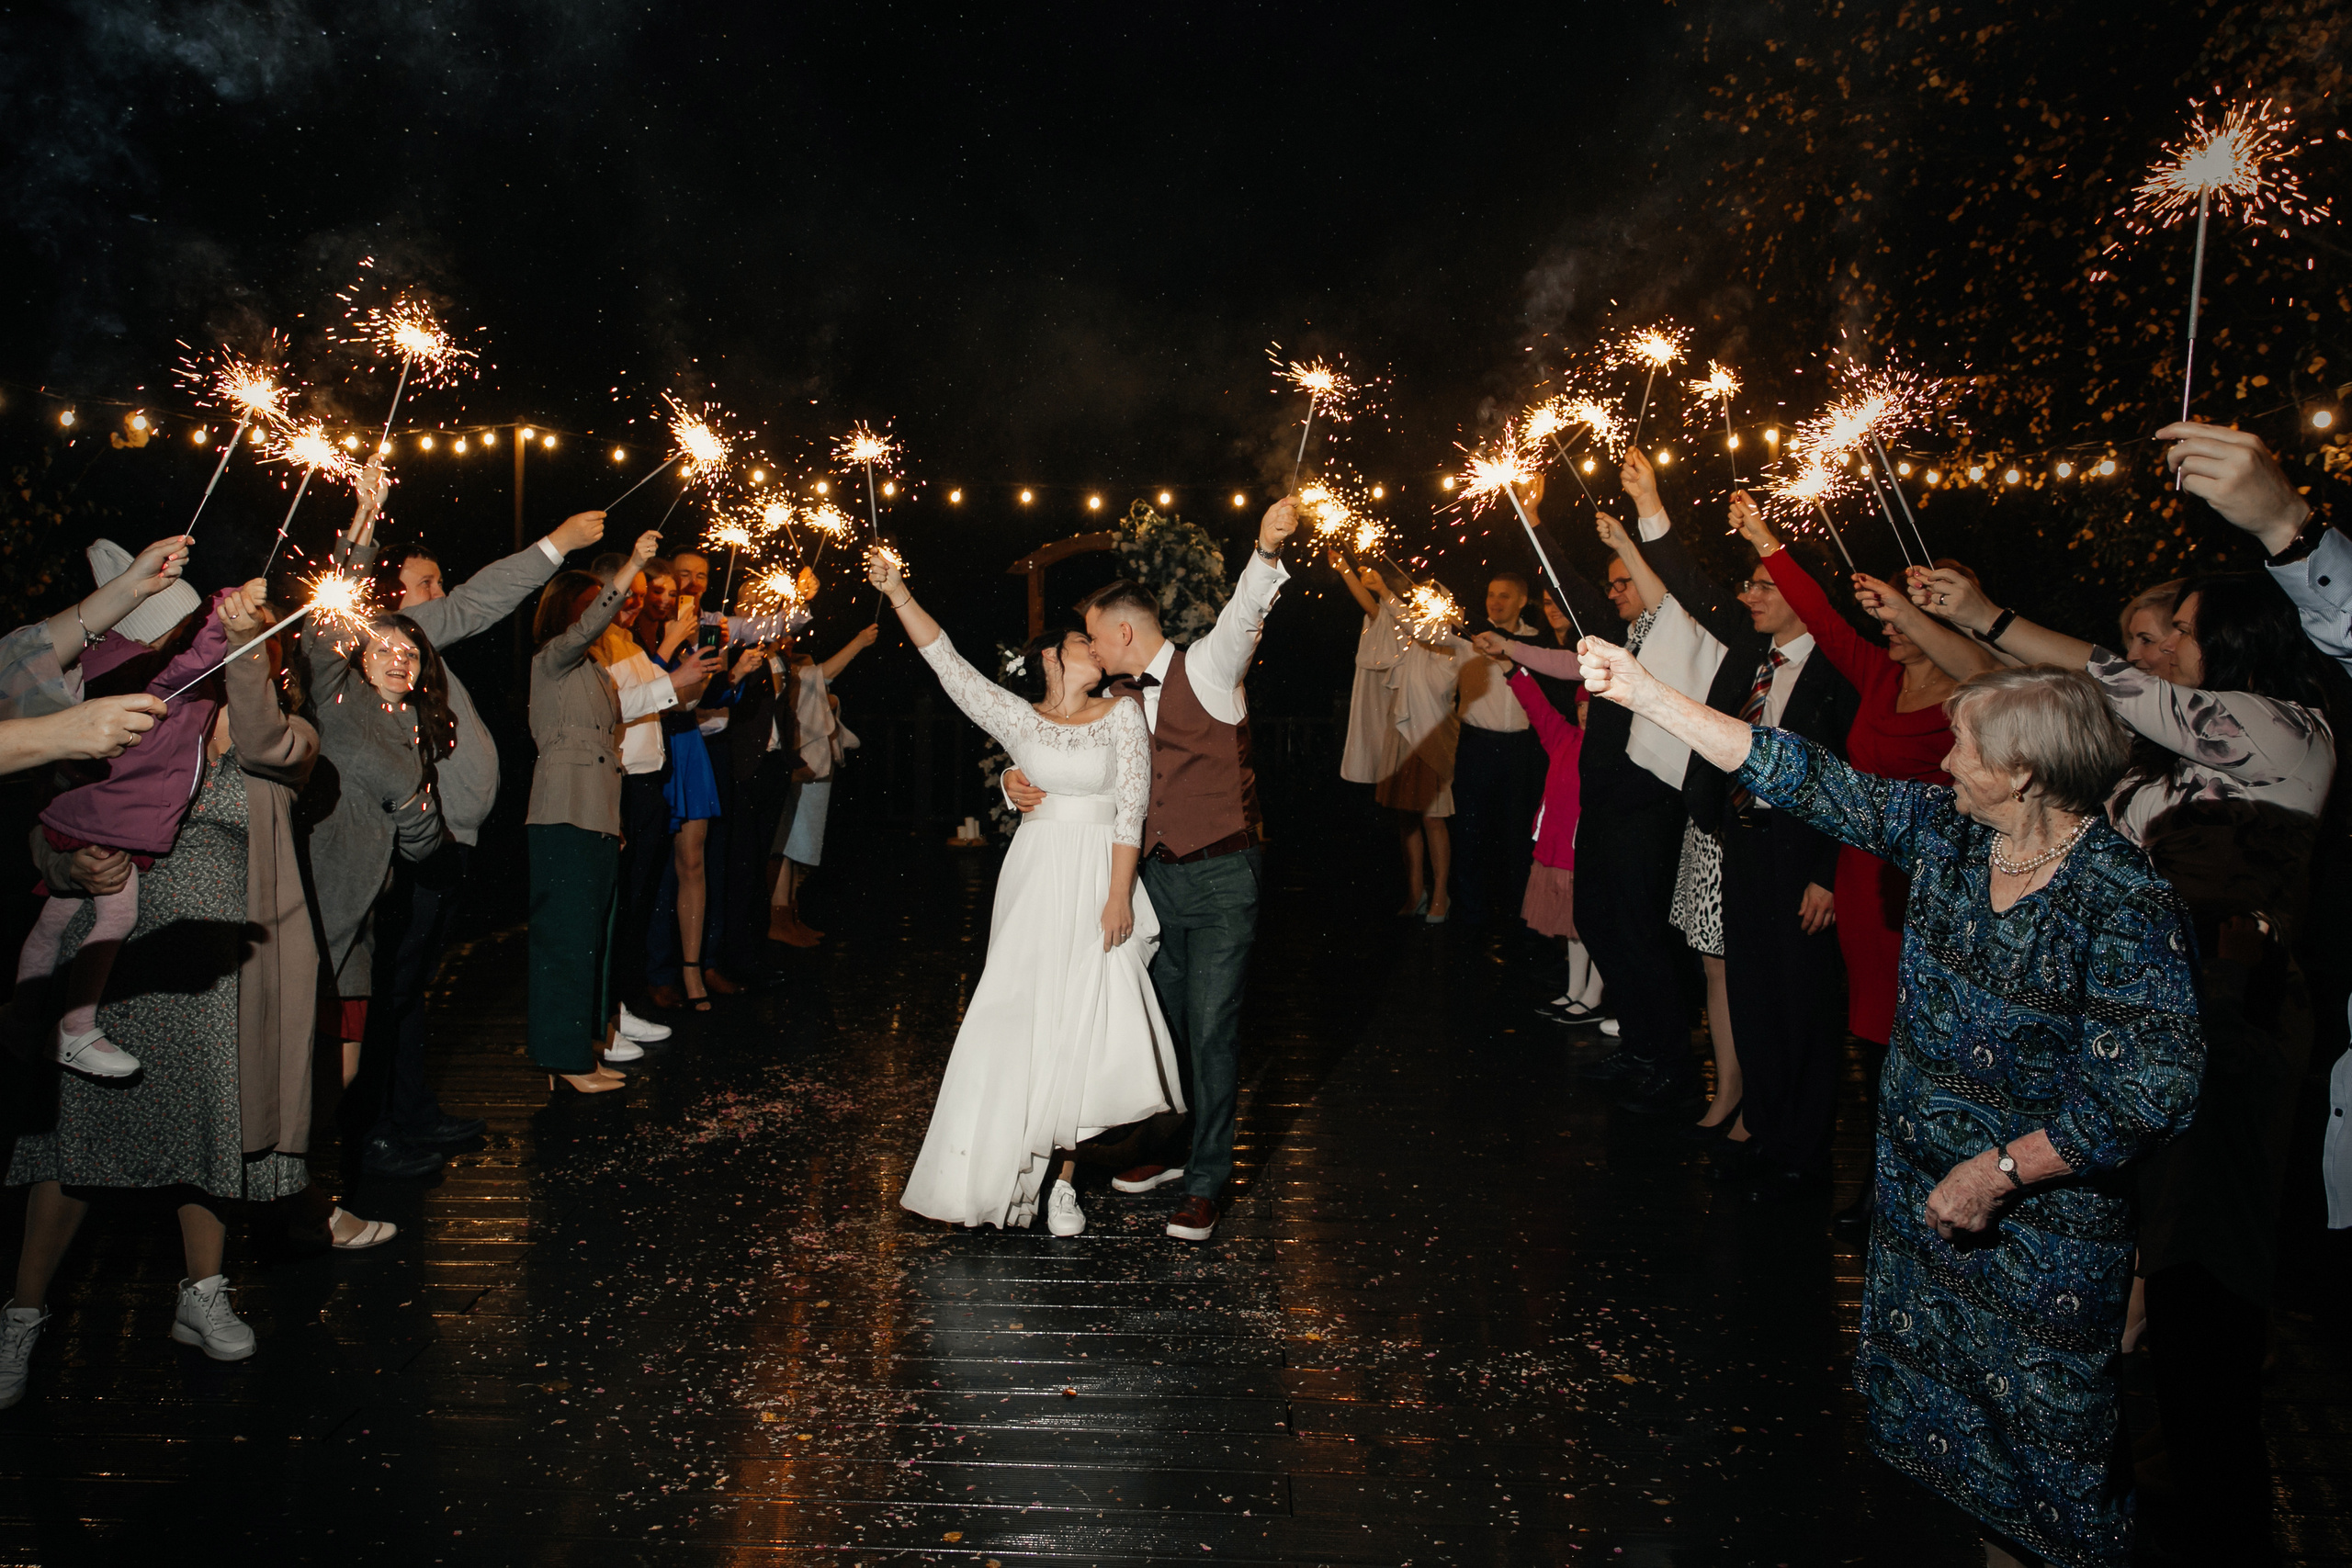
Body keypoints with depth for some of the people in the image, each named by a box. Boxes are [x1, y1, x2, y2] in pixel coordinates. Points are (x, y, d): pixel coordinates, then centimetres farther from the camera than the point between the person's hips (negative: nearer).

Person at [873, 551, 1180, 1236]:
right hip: (1037, 879, 1)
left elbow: (1131, 810, -2)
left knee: (1087, 1023, -4)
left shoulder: (1122, 713, 5)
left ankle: (1064, 1176, 7)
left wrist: (1119, 894, -11)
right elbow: (948, 665, 0)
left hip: (1102, 878, -1)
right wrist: (897, 594, -9)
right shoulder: (1019, 719, 7)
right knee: (1025, 1017, -1)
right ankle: (1020, 1165, 13)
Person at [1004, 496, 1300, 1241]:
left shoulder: (1207, 668, -5)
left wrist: (1267, 550, -43)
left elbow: (1244, 612, -24)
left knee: (1211, 1029, -3)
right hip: (1157, 876, 7)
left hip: (1222, 877, -6)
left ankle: (1206, 1182, 8)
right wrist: (1018, 781, -1)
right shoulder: (1122, 705, 13)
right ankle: (1177, 1148, 34)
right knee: (1167, 1021, 16)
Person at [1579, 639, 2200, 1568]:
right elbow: (1806, 781, -5)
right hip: (1920, 1180, 7)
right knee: (1940, 1387, 21)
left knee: (2036, 1416, 10)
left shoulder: (2125, 902, -24)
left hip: (2045, 1217, -7)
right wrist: (1642, 691, -7)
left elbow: (2150, 1090, -25)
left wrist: (1997, 1170, -24)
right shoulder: (1947, 830, -5)